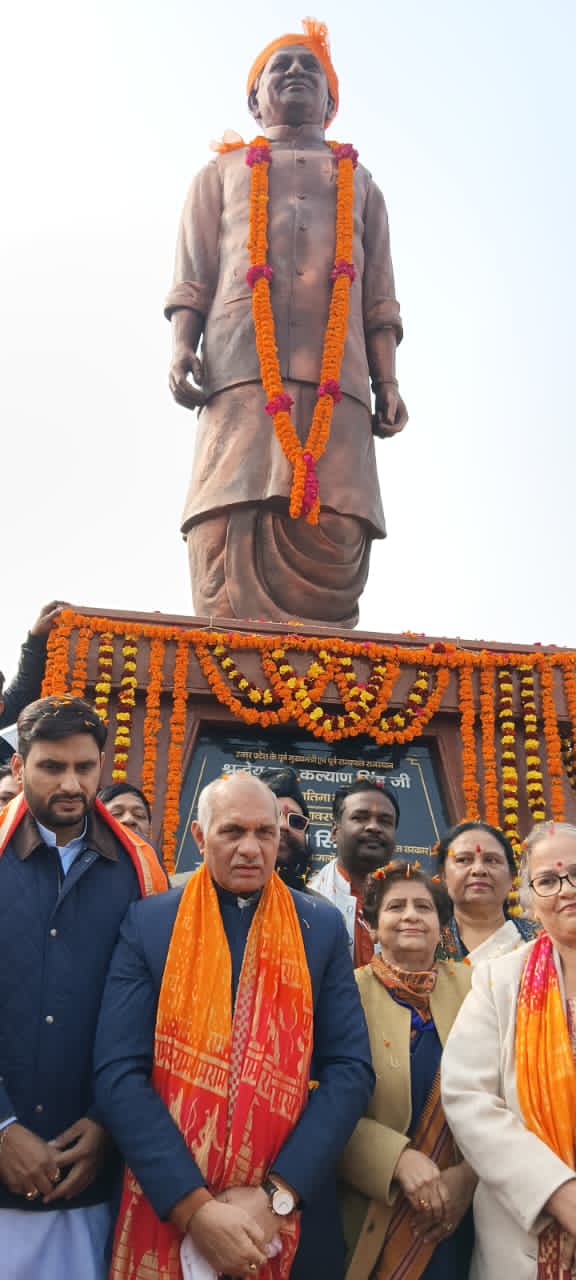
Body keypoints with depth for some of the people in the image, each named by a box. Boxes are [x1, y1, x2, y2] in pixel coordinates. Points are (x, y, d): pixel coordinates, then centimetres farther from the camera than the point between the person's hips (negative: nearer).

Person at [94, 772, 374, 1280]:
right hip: (166, 1211, -1)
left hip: (291, 1215, 1)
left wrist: (277, 1195, -15)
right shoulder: (148, 924, -5)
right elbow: (119, 1073, -10)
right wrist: (194, 1206, -18)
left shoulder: (323, 927, -1)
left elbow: (351, 1069, -5)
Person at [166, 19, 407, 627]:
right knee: (229, 536, -18)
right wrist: (182, 348, -2)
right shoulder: (222, 172, 30)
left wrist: (387, 382, 7)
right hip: (240, 370, -1)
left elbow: (379, 301, 21)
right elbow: (191, 279, 17)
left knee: (332, 537, -16)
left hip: (335, 376, 1)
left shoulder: (359, 182, 34)